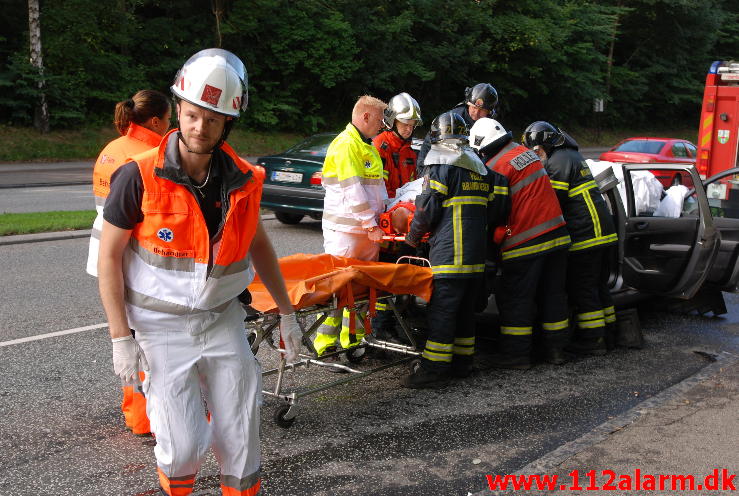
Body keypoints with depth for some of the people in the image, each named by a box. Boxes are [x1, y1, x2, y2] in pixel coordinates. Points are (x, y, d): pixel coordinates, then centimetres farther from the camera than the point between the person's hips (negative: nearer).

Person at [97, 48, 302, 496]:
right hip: (163, 325, -3)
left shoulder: (243, 180, -2)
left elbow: (258, 245, 13)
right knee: (183, 446, -6)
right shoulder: (140, 177, -15)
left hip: (223, 320, 4)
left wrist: (287, 312, 15)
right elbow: (109, 257, -8)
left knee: (241, 441, 6)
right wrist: (121, 337, -10)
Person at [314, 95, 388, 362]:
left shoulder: (367, 146, 20)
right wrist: (371, 225, -18)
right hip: (345, 229, -9)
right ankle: (325, 346, -1)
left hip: (367, 228, 9)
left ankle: (352, 340, 21)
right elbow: (353, 190, -19)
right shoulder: (346, 144, -12)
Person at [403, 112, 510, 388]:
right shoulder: (482, 167, 18)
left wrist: (414, 235, 4)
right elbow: (499, 207, 15)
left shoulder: (442, 164, -6)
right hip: (477, 251, 8)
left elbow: (429, 207, -10)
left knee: (441, 309, -7)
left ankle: (434, 369, -6)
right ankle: (462, 363, 22)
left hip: (450, 251, -8)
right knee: (465, 309, 15)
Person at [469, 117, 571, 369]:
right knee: (553, 292, 14)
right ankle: (555, 348, 21)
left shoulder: (495, 167, -12)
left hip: (526, 241, -8)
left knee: (515, 298, 3)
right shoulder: (526, 152, 13)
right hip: (557, 233, 8)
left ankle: (516, 353, 7)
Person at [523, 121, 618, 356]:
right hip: (602, 230, 10)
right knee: (598, 283, 18)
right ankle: (608, 330, 26)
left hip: (585, 234, -10)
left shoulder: (557, 162, -12)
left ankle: (593, 340, 0)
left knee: (582, 287, -3)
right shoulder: (573, 155, 20)